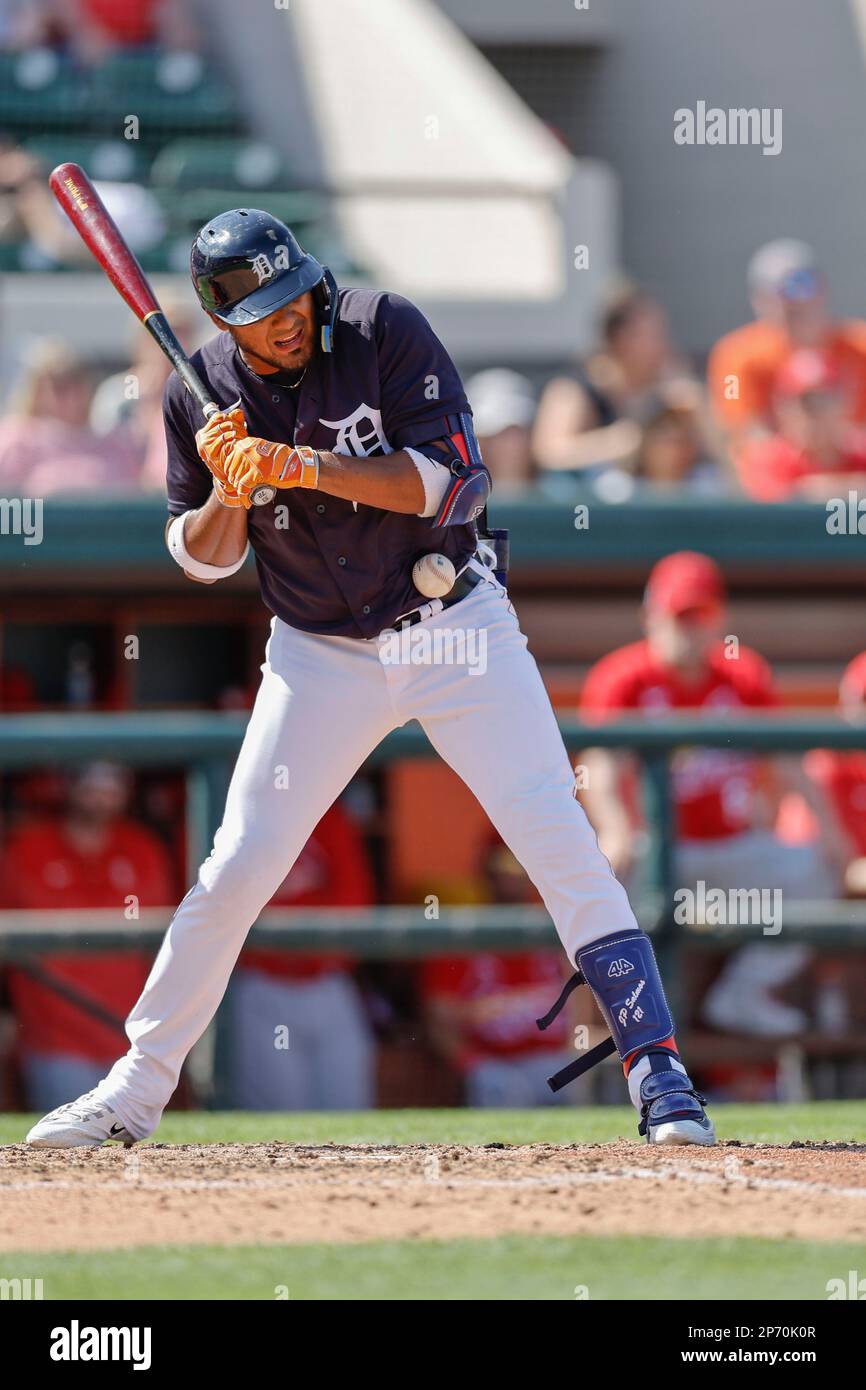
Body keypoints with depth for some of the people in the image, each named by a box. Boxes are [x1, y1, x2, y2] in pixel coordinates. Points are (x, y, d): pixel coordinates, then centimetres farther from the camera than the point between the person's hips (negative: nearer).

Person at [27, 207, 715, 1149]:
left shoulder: (384, 331, -13)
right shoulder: (203, 392, -4)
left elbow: (451, 478, -20)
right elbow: (204, 557, 4)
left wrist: (304, 467, -29)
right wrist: (232, 490, -18)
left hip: (455, 629, -2)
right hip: (321, 653, 2)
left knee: (559, 840, -12)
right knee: (236, 870, -1)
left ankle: (657, 1075, -10)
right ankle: (137, 1088, 12)